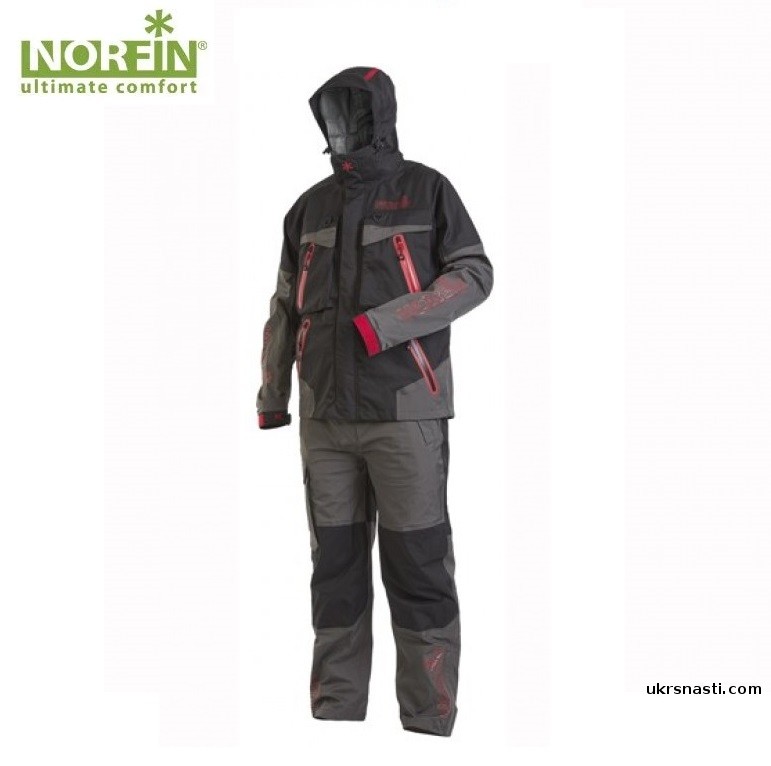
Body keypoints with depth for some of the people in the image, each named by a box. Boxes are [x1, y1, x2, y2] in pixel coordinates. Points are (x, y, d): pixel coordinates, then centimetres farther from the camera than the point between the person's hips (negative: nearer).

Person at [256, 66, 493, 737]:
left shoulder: (427, 190, 0)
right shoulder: (311, 208, 13)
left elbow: (474, 276, -7)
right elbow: (287, 307, 17)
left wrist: (383, 324, -17)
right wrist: (270, 398, 18)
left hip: (406, 408, -4)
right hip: (330, 412, 5)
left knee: (418, 569, -4)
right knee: (337, 566, 6)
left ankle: (429, 726, 3)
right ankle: (336, 713, 14)